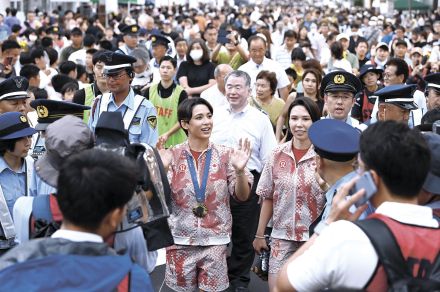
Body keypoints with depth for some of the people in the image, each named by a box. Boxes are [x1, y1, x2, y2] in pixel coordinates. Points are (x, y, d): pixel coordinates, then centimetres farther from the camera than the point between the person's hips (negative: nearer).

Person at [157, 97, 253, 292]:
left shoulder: (226, 155, -2)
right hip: (180, 239, 0)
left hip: (215, 239, 0)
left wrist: (240, 171, -20)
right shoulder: (173, 155, -3)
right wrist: (163, 168, -21)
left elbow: (242, 196, -2)